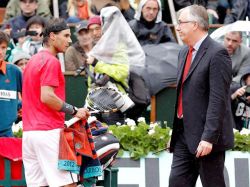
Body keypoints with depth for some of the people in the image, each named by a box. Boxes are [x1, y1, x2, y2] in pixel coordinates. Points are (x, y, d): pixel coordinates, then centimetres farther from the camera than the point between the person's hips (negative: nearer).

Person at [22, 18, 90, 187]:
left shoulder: (33, 60, 19)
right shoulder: (51, 61, -9)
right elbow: (47, 97, -19)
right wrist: (74, 111, -10)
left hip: (29, 132, 9)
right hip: (49, 131, -9)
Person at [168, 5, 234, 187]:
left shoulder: (217, 54, -13)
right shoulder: (184, 53, 15)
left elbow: (218, 100, -19)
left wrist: (208, 138, -24)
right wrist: (174, 133, 17)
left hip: (206, 137, -8)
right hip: (184, 135, 8)